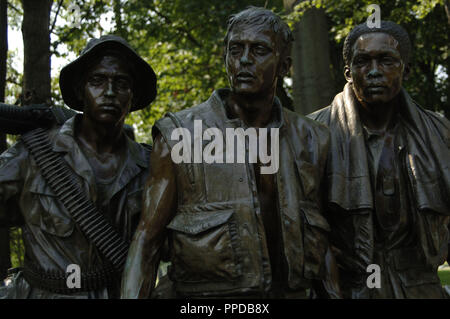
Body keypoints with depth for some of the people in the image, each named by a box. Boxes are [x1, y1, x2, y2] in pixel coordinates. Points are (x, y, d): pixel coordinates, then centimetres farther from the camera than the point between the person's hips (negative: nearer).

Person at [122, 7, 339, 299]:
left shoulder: (311, 140, 5)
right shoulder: (180, 135, -5)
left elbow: (322, 240, 12)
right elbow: (147, 239, -6)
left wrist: (334, 293, 7)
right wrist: (133, 295, -17)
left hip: (291, 291, 3)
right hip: (205, 291, -3)